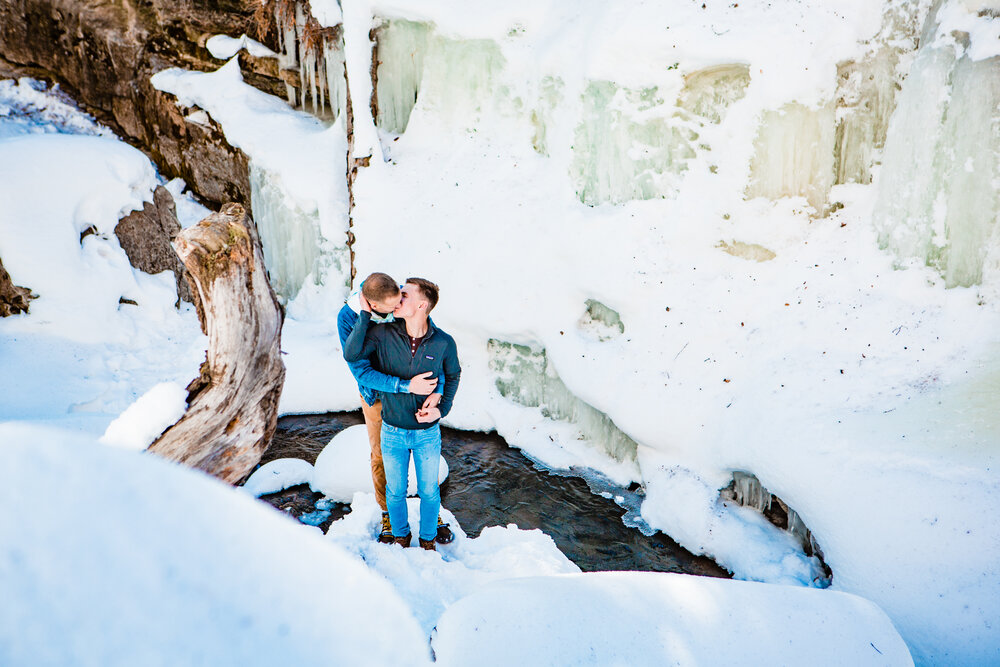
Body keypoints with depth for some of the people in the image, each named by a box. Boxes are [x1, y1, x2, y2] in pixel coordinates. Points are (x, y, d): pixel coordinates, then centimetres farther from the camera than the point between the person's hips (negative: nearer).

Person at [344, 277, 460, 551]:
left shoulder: (444, 343, -14)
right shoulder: (384, 334, -13)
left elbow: (453, 376, 4)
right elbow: (351, 354, -26)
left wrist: (441, 409, -10)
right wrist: (365, 314, -25)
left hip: (428, 433, 0)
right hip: (392, 433, 1)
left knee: (429, 491, 16)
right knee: (395, 491, 18)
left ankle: (428, 538, 42)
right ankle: (400, 536, 46)